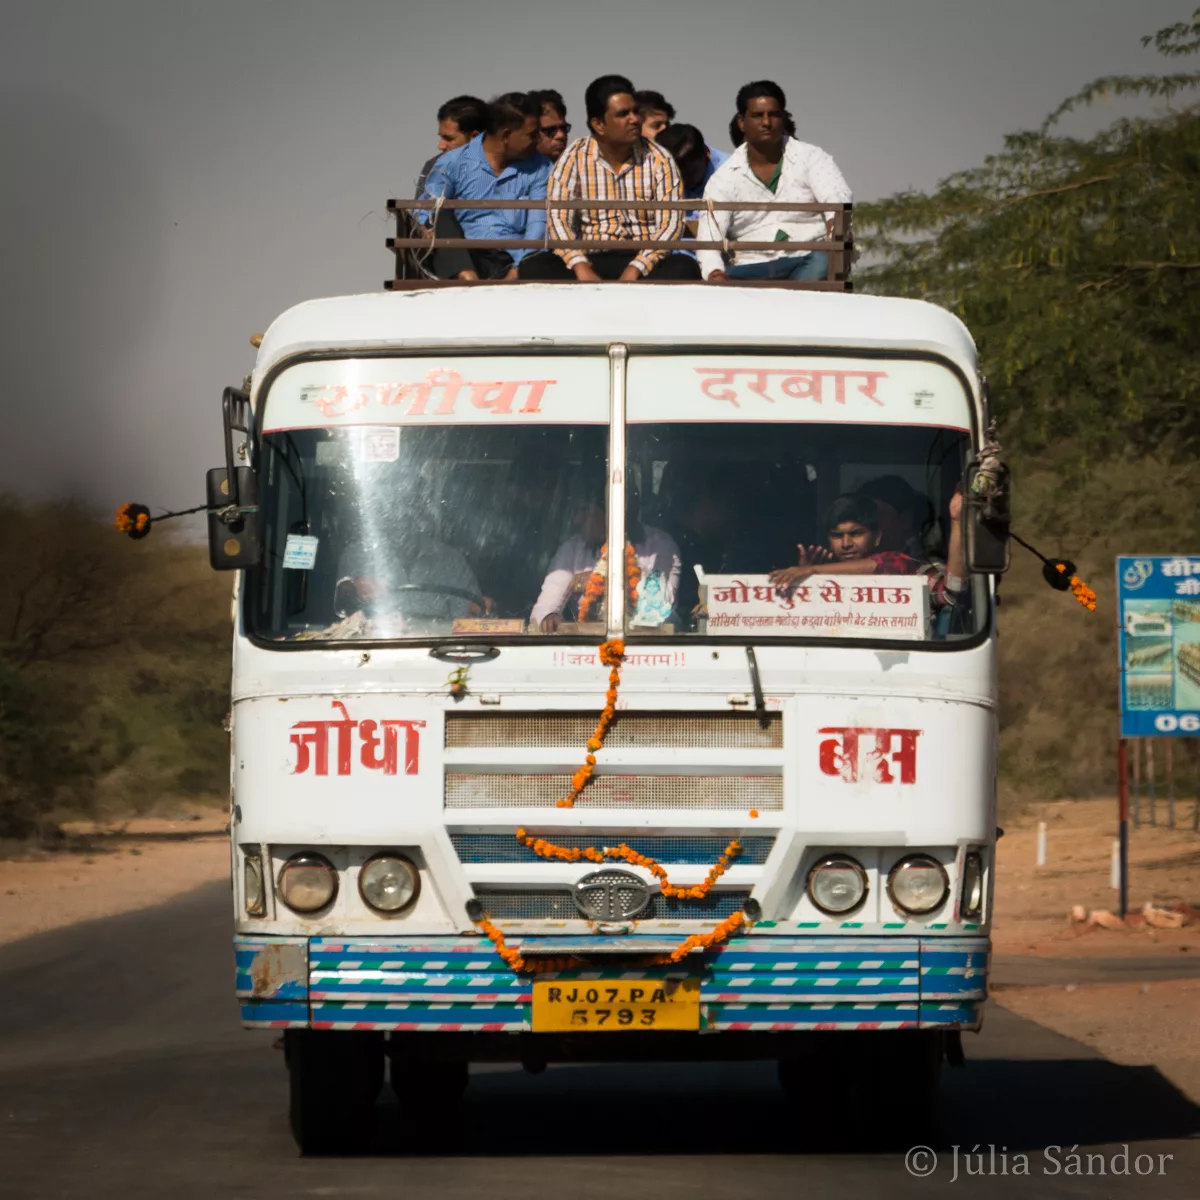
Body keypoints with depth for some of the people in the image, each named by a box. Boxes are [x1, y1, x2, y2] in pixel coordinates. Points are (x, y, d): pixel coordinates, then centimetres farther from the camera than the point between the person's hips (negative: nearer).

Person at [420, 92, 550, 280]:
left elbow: (538, 225, 1)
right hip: (461, 258, -1)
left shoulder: (539, 168, 12)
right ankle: (465, 276, -43)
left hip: (511, 260, 1)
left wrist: (518, 270, -16)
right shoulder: (452, 163, 7)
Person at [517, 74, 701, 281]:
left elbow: (670, 224, -7)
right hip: (592, 261, 0)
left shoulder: (659, 160, 2)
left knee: (684, 268, -33)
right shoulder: (574, 158, 2)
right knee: (533, 268, -28)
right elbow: (558, 218, -7)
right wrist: (581, 269, -25)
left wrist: (634, 270, -23)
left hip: (644, 262, 0)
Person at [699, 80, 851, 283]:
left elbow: (838, 199, -8)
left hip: (805, 264, 0)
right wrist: (713, 273, -23)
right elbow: (708, 239, 1)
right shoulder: (724, 179, 10)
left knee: (822, 262, -37)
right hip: (749, 269, 0)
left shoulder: (811, 158, 9)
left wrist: (837, 221, -34)